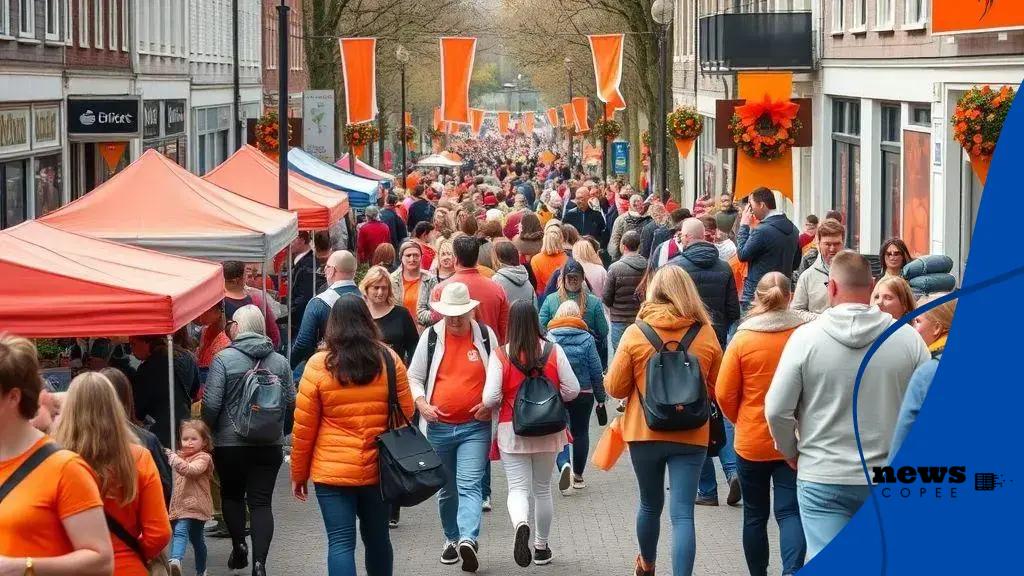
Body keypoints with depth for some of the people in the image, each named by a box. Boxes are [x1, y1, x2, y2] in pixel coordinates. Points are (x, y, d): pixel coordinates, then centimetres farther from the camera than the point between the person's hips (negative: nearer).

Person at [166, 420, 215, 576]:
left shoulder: (203, 458, -9)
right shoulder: (182, 456, 19)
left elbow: (190, 470, -29)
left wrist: (173, 457, -30)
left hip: (193, 505, -8)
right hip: (180, 504, 8)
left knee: (181, 530, -28)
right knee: (196, 538, 17)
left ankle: (175, 560, -48)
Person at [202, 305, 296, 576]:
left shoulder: (224, 359, -10)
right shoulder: (279, 361, 1)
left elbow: (211, 403, -12)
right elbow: (290, 402, 4)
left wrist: (207, 431, 5)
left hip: (230, 442, -2)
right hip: (270, 443, 2)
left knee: (232, 495, 20)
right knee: (261, 502, 2)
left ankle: (239, 546, 12)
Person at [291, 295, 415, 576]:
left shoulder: (318, 365, -7)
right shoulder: (390, 360, -1)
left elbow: (303, 426, -2)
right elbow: (406, 415, 6)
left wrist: (298, 473, 7)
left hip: (332, 471, -3)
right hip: (379, 469, 3)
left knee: (340, 542, -2)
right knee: (377, 537, 17)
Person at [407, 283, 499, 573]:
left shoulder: (485, 335, 0)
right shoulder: (431, 337, 2)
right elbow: (414, 377, 9)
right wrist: (421, 404, -9)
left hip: (475, 426, -2)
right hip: (438, 427, 2)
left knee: (470, 485, -15)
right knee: (447, 489, 15)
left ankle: (468, 539, -27)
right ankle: (452, 539, 29)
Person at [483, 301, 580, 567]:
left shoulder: (500, 356, -11)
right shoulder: (553, 351, -7)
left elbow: (490, 399, -15)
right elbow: (572, 390, -4)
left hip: (512, 432, -2)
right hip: (548, 431, 2)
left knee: (518, 488, 0)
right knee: (542, 489, 17)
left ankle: (521, 526, -31)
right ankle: (542, 547, 27)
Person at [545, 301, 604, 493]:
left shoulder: (549, 337, -5)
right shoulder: (587, 339, -4)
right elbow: (596, 370, -2)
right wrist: (600, 396, 7)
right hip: (583, 394, 1)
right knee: (580, 433, 13)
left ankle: (564, 465, -21)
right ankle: (578, 476, 18)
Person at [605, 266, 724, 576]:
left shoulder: (635, 333, -8)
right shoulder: (706, 334, -4)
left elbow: (614, 388, -3)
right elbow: (716, 389, 6)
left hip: (644, 433, 1)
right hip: (691, 435, -1)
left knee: (650, 504, 21)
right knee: (683, 514, -2)